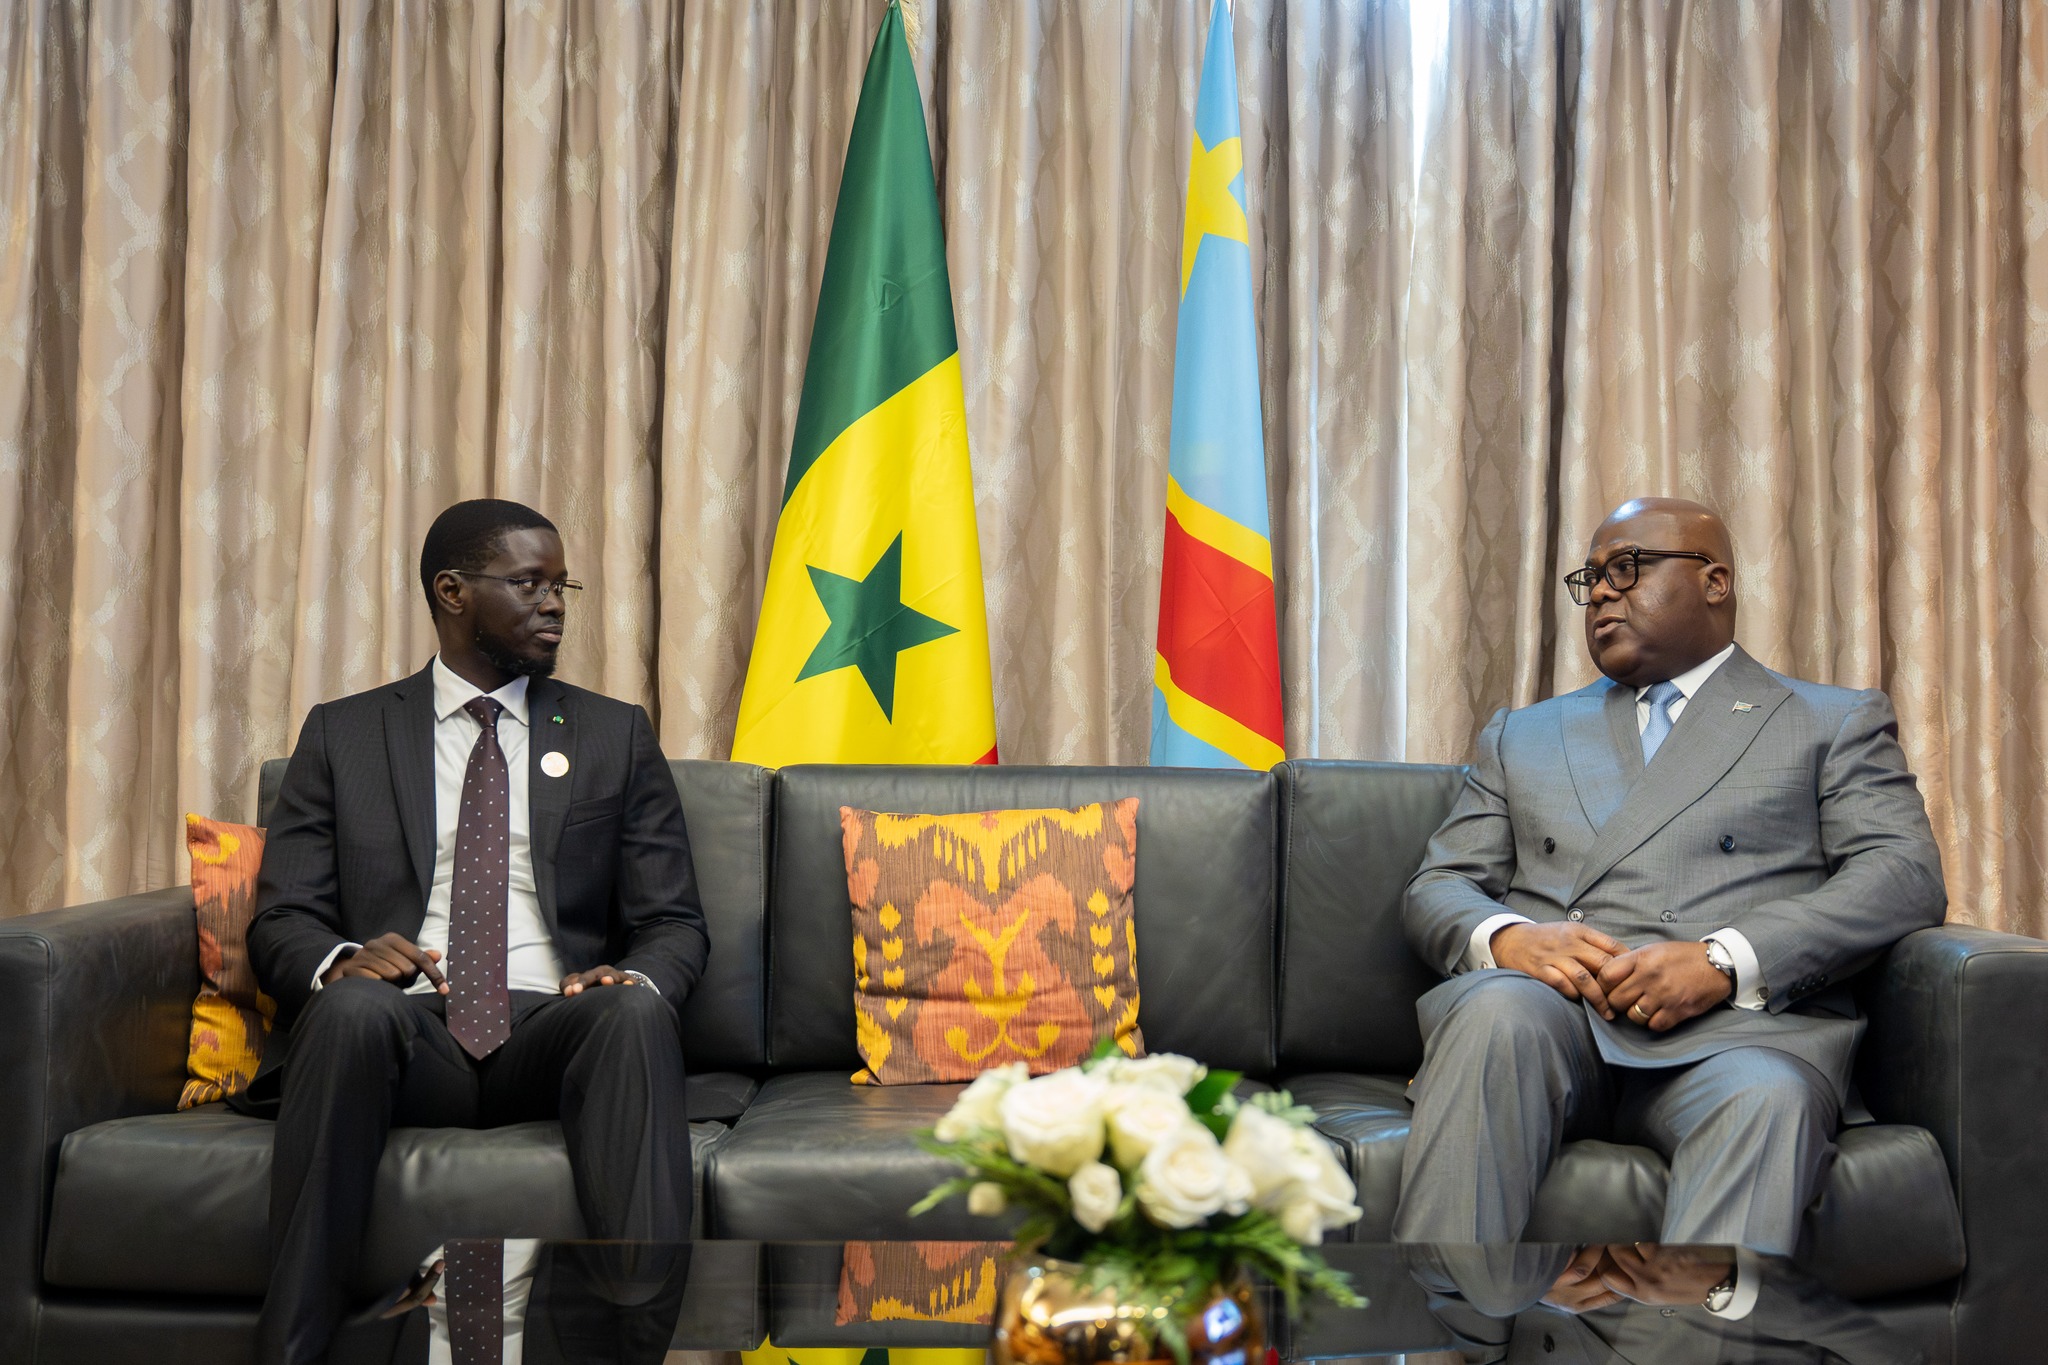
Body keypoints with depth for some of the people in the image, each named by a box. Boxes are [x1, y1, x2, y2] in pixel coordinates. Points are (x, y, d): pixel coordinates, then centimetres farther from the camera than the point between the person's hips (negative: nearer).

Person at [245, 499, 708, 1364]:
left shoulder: (617, 735, 17)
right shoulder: (342, 735, 15)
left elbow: (674, 923, 13)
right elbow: (281, 921, 9)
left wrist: (638, 979, -12)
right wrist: (338, 963, -16)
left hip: (555, 1034, 1)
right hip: (400, 1036, 0)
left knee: (636, 1010, -33)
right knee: (356, 1002, -35)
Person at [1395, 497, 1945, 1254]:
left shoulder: (1837, 722, 21)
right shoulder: (1522, 735, 30)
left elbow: (1906, 877, 4)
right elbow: (1437, 886, 20)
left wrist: (1725, 960, -13)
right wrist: (1505, 938, -6)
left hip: (1737, 1018, -1)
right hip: (1549, 1007, 2)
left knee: (1766, 1097, -37)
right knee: (1496, 1009, -34)